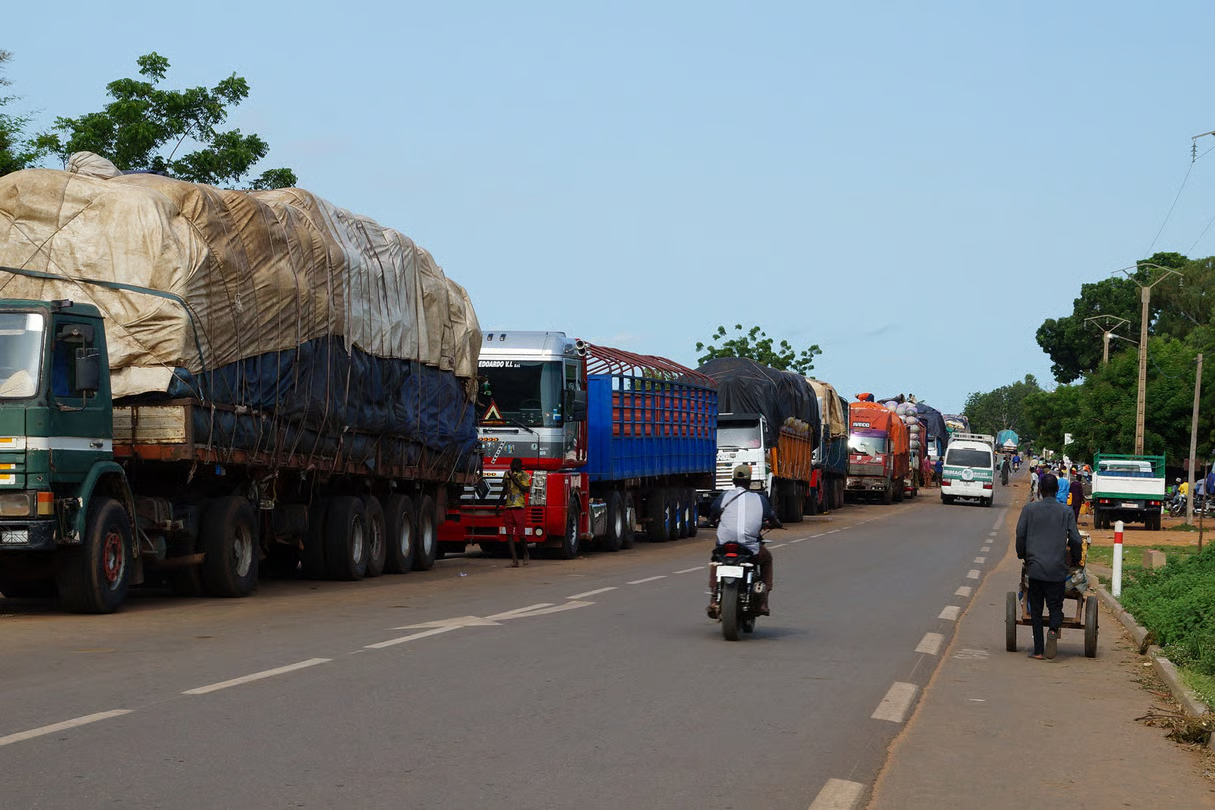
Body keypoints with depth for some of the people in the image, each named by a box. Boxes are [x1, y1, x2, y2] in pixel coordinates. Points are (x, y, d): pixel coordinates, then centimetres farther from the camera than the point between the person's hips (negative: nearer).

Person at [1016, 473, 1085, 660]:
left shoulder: (1029, 509, 1)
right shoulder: (1066, 512, 2)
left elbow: (1020, 535, 1)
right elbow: (1075, 540, 1)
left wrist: (1022, 556, 17)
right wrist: (1076, 560, 18)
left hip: (1034, 566, 0)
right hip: (1057, 569, 0)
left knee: (1035, 609, 7)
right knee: (1055, 606, 8)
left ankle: (1038, 650, 4)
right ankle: (1053, 630, -24)